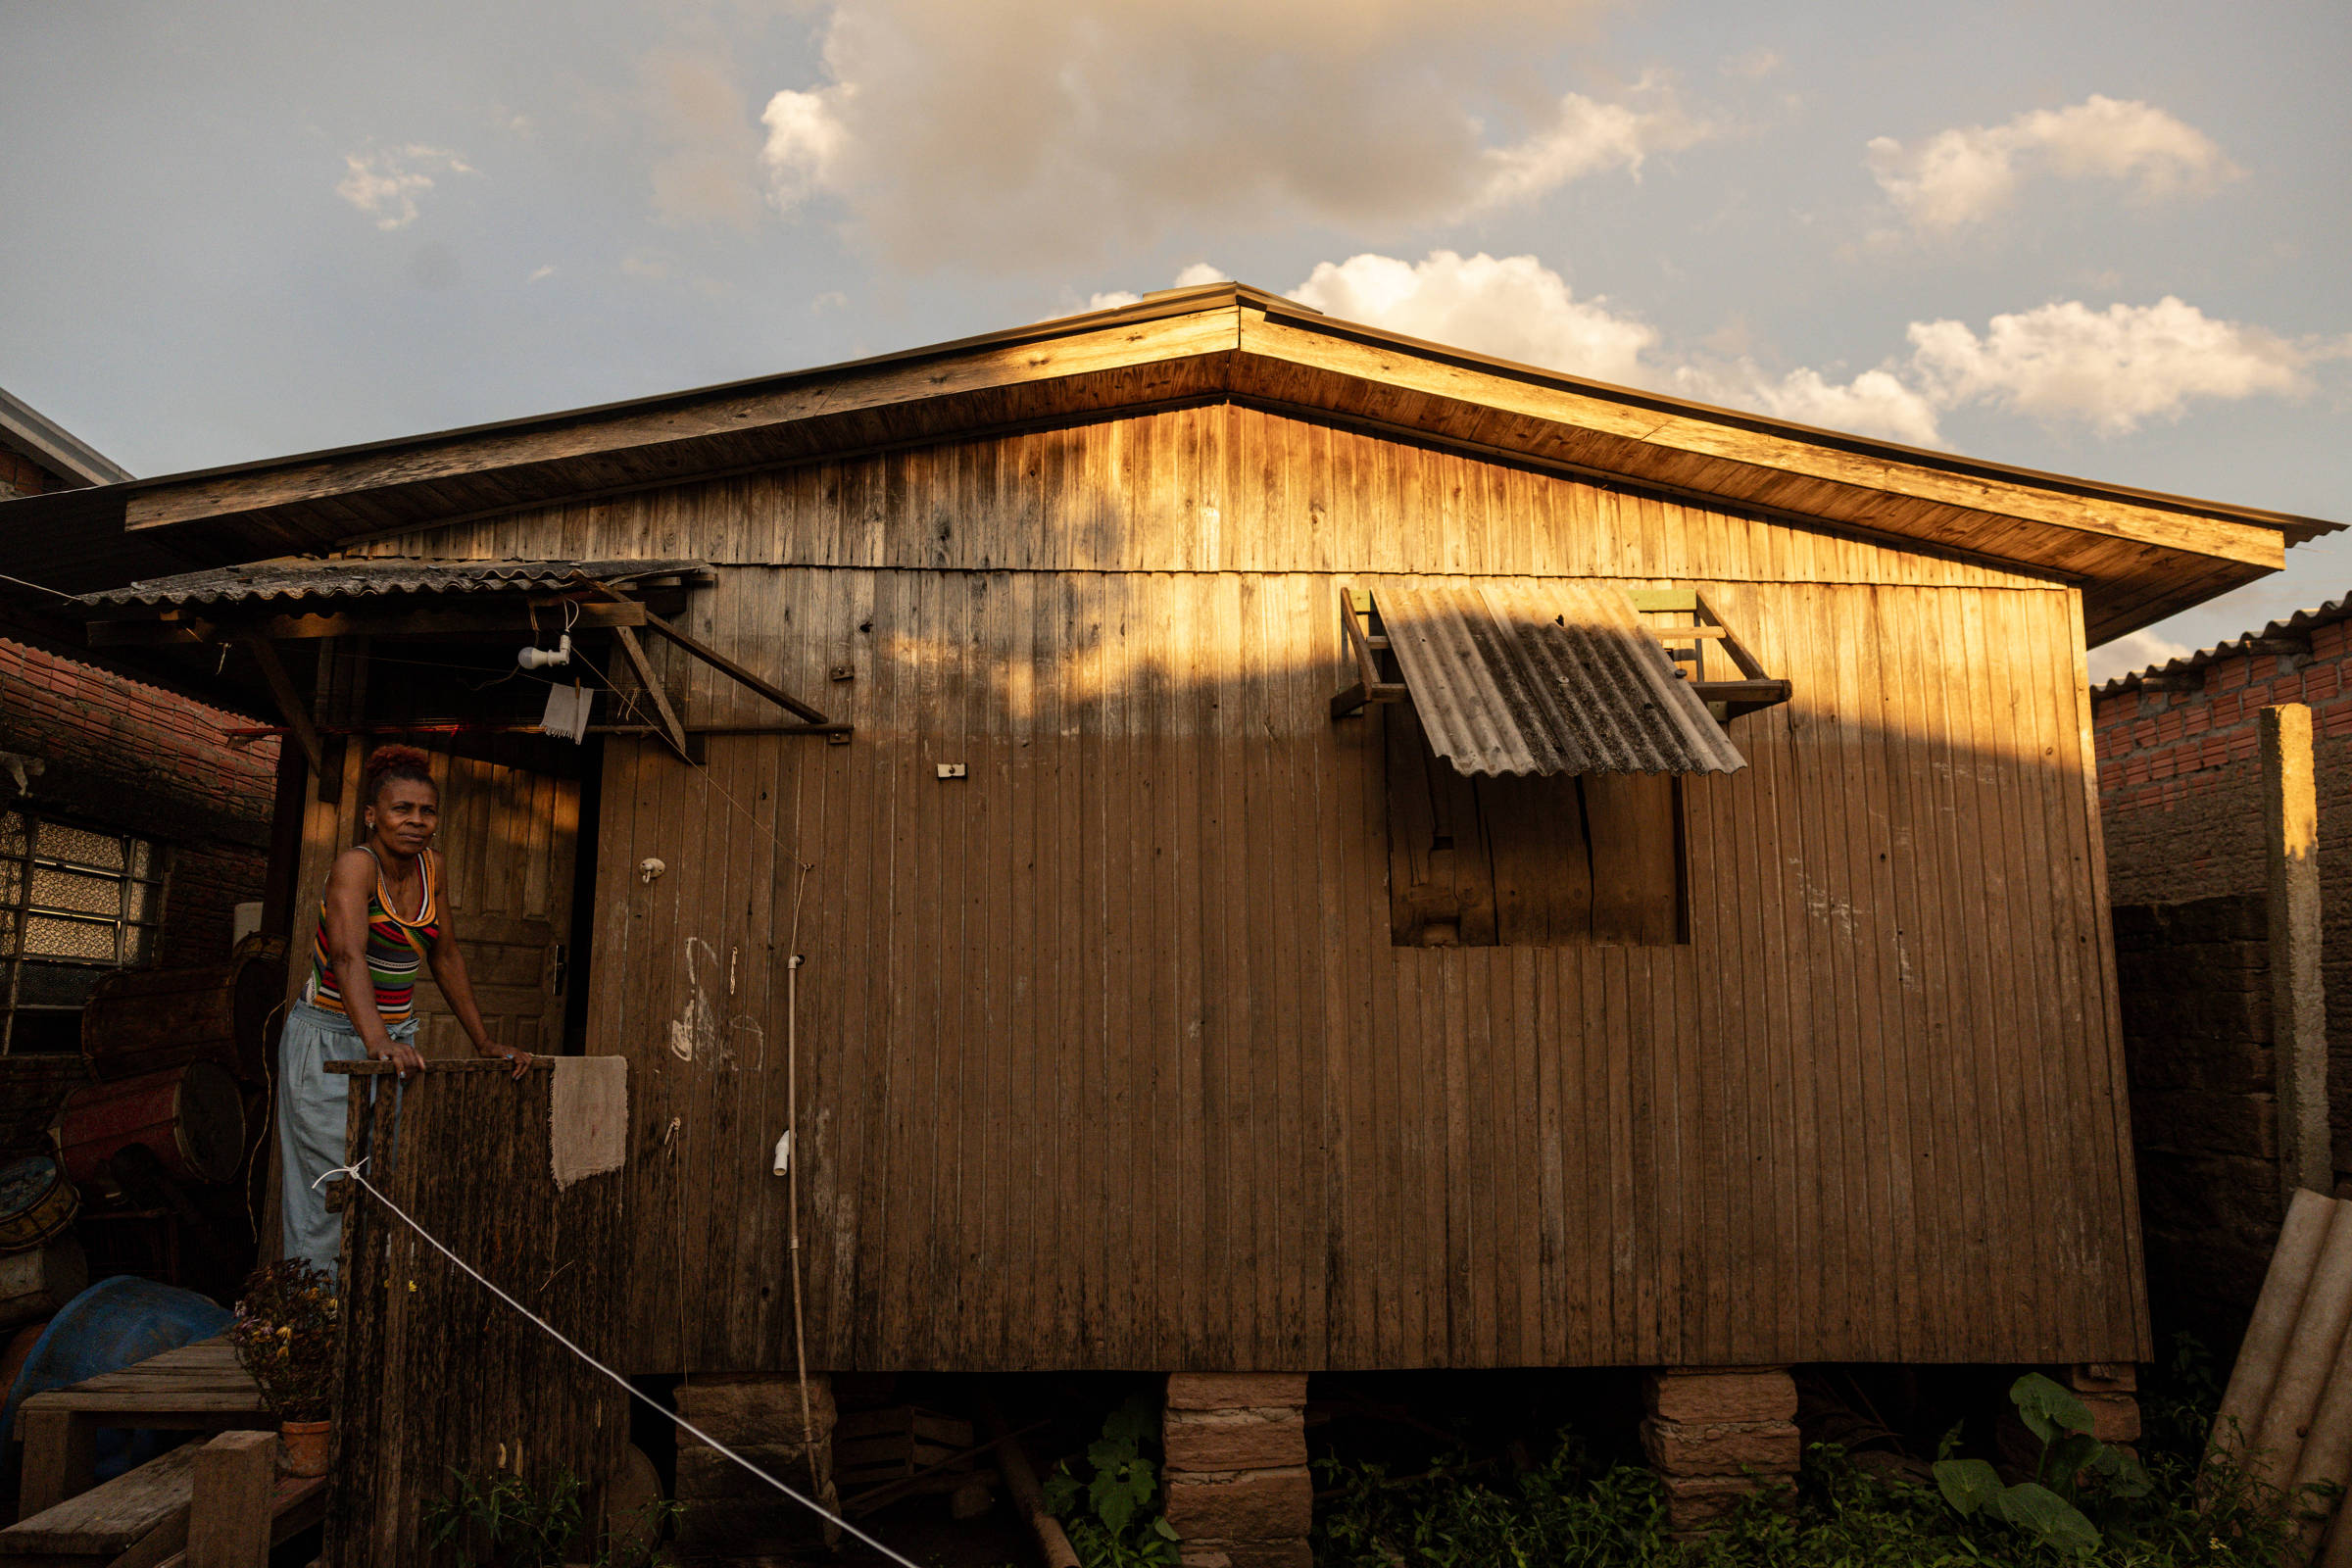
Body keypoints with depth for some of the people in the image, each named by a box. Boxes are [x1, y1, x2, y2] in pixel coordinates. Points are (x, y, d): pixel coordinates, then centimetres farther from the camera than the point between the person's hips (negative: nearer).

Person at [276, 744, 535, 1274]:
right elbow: (348, 954, -34)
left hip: (393, 1041, 6)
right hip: (329, 1044, -6)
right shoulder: (357, 864, -17)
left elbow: (444, 955, 12)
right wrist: (376, 1040, -49)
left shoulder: (431, 866, 2)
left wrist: (483, 1041, 9)